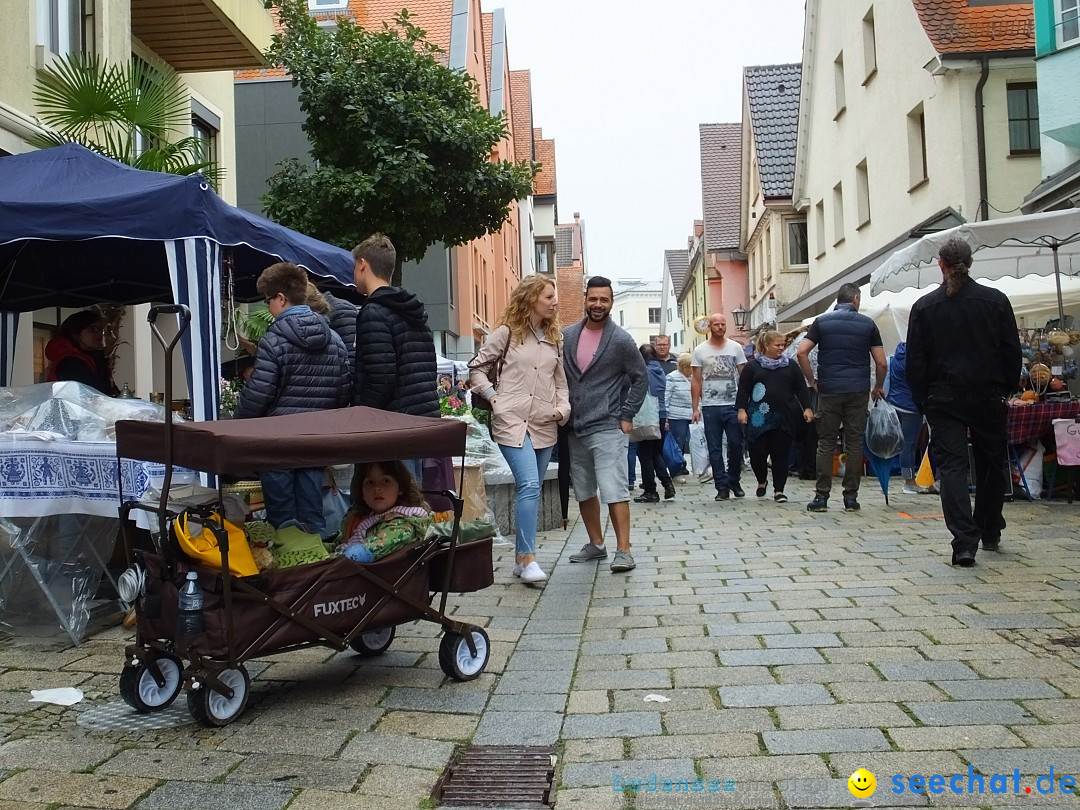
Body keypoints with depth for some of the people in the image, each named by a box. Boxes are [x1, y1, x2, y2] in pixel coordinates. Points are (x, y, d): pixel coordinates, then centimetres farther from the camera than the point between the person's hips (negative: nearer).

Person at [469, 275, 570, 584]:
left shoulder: (555, 338, 14)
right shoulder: (507, 332, -1)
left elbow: (560, 381, 18)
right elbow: (477, 367, 5)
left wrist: (563, 408, 2)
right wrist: (493, 397, -5)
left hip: (545, 424, 6)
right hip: (512, 420, -6)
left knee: (531, 489, 10)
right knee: (529, 485, -18)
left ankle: (521, 557, 19)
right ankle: (528, 558, -13)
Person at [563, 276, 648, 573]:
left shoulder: (621, 340, -6)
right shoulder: (566, 336, 6)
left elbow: (640, 379, 1)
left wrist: (627, 416, -4)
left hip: (607, 427, -5)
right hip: (574, 429, 5)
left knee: (613, 490, -10)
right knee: (584, 492, 13)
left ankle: (623, 550, -6)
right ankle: (596, 544, 26)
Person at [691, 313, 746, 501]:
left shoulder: (735, 347, 5)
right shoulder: (700, 351, 4)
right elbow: (696, 381, 5)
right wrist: (695, 408, -1)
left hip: (733, 404, 0)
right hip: (710, 407, 0)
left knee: (736, 445, 3)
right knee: (715, 449, 2)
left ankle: (734, 481, 22)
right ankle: (722, 487, 8)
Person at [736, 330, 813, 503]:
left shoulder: (790, 366, 12)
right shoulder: (753, 366, 6)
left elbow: (801, 388, 11)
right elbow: (743, 389, 5)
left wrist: (807, 408, 2)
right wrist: (741, 409, -4)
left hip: (785, 417, 1)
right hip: (759, 418, -1)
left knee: (781, 454, 0)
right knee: (757, 452, -4)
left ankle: (778, 490, 9)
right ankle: (762, 481, 24)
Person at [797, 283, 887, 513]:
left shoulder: (822, 322, 5)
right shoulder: (867, 324, 5)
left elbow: (802, 352, -5)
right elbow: (881, 362, 3)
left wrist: (812, 381, 4)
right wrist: (878, 388, 17)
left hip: (828, 390, 0)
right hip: (858, 390, 0)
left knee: (826, 443, 4)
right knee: (854, 443, 6)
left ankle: (821, 496, 2)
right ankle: (851, 497, 7)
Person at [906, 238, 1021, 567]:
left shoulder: (924, 306, -3)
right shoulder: (996, 301, -1)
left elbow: (915, 361, -2)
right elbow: (1012, 352, 2)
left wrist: (923, 400, 6)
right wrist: (1006, 389, 12)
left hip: (944, 400, -1)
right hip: (989, 397, 2)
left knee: (951, 466, -2)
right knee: (992, 464, 17)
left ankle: (964, 543, -13)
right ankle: (990, 534, 29)